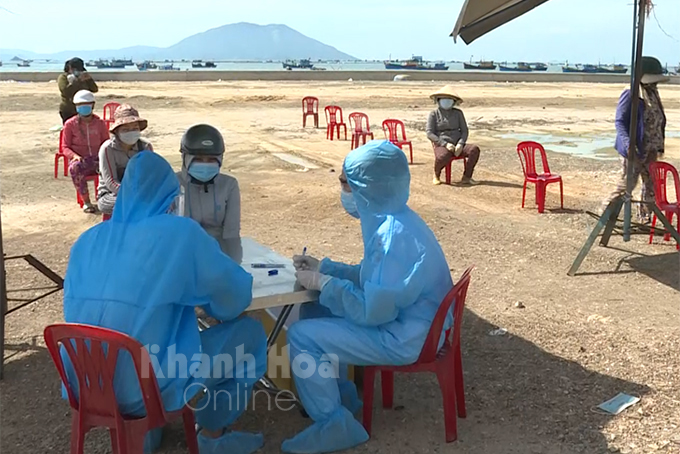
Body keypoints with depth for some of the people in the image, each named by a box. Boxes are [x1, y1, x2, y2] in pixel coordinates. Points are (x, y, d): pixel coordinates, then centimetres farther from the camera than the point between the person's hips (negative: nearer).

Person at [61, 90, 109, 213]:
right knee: (75, 167, -40)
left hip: (98, 158, 2)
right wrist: (74, 156, -18)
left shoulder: (100, 123, 10)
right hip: (80, 160, -1)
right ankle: (86, 202, -27)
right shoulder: (70, 124, 5)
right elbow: (65, 147, 5)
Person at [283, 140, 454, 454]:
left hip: (405, 337, -10)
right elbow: (373, 277, 15)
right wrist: (324, 267, 6)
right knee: (313, 312, 14)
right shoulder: (390, 220, 2)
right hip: (405, 319, 10)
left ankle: (333, 425, 3)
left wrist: (322, 283, -15)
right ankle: (340, 395, 25)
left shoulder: (394, 235, -29)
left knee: (301, 336, -10)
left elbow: (373, 311, -27)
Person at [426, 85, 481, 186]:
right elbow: (430, 134, -3)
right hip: (442, 146, -4)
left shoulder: (458, 113, 14)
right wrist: (446, 144, -16)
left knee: (474, 149, -26)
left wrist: (460, 144, -10)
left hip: (457, 145, 4)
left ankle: (466, 177, -15)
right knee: (443, 157, -40)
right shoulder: (434, 114, 5)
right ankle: (436, 175, -6)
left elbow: (465, 131, 11)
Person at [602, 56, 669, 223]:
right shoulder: (630, 94, -14)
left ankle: (645, 216, 23)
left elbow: (659, 121, 20)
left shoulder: (653, 93, 12)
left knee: (651, 184, 12)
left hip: (650, 149, 8)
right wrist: (628, 144, -28)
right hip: (635, 149, -8)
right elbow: (619, 121, -17)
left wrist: (660, 145, 16)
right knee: (627, 184, -5)